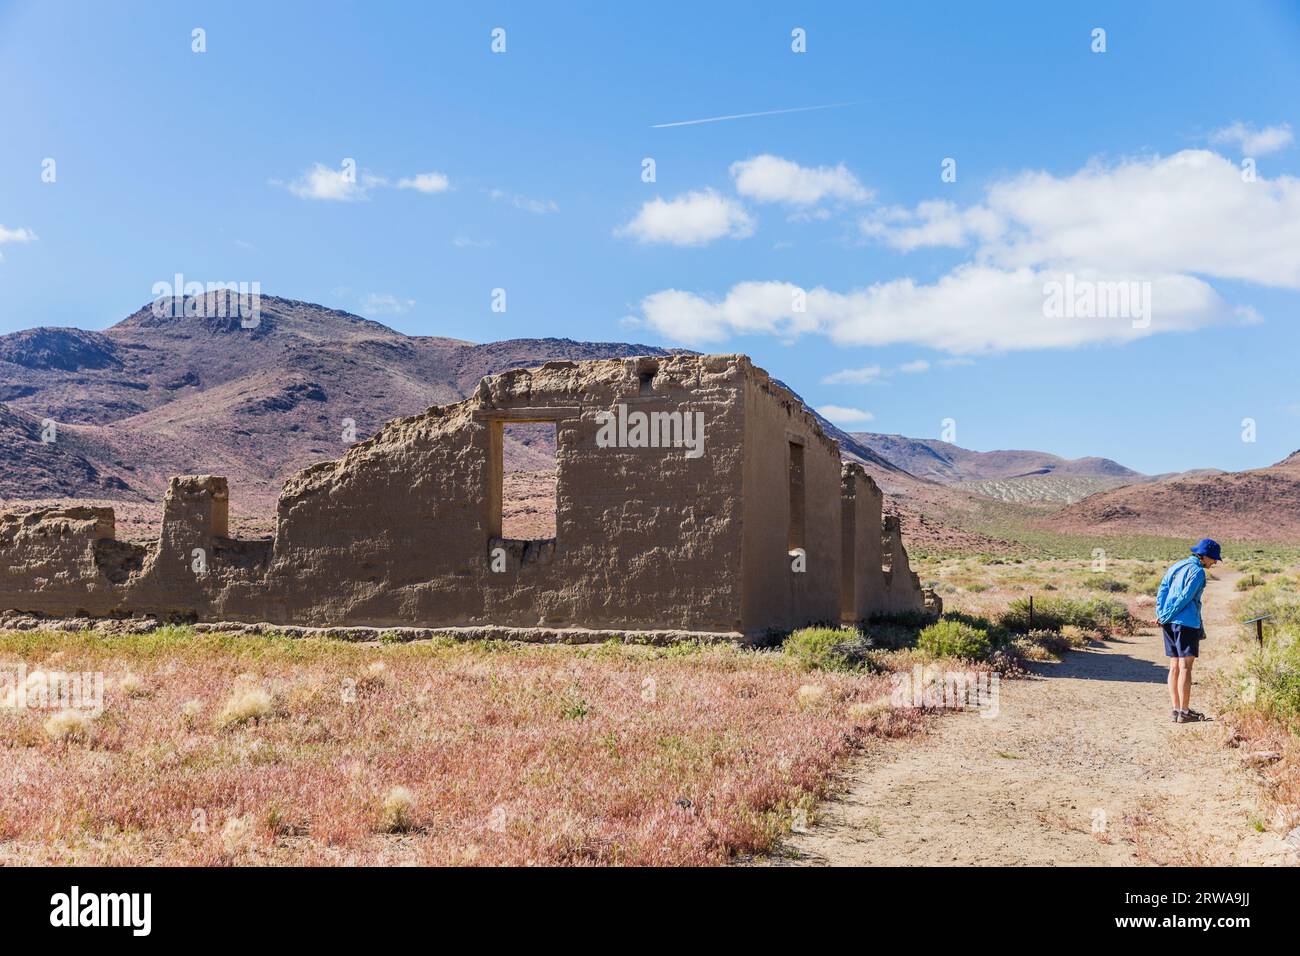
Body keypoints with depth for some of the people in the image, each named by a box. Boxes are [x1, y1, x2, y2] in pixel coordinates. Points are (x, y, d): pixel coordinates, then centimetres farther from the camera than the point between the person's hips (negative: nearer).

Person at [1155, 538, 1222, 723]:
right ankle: (1184, 712, -4)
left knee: (1174, 667, 10)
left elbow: (1162, 591, 11)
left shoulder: (1176, 566, 17)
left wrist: (1161, 615, 3)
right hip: (1187, 623, -8)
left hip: (1169, 624, 8)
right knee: (1185, 667, -5)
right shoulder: (1197, 572, -9)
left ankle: (1176, 709, 13)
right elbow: (1185, 598, -14)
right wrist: (1165, 617, -8)